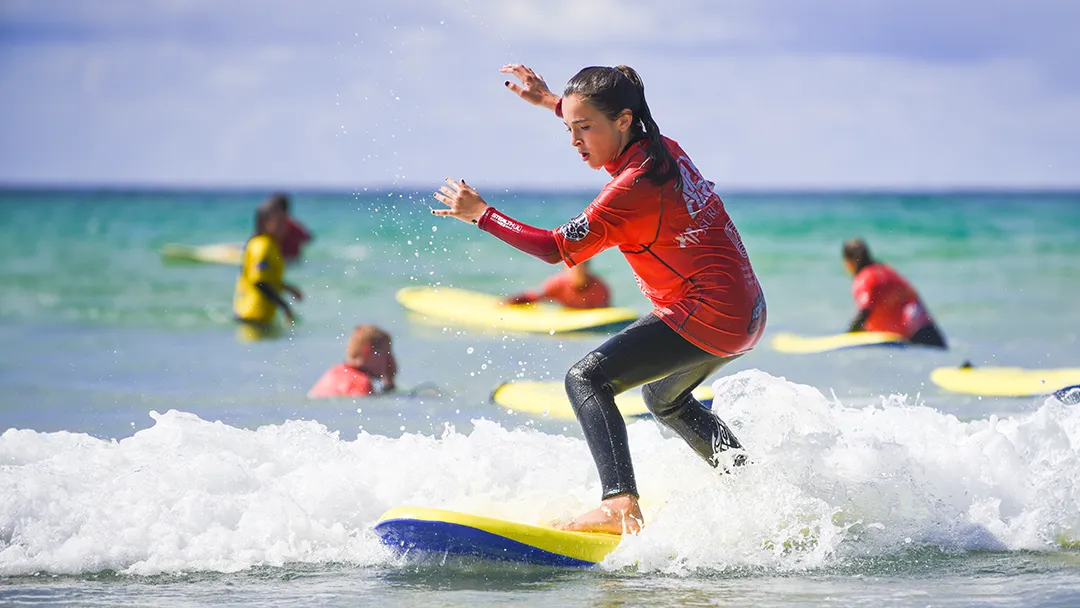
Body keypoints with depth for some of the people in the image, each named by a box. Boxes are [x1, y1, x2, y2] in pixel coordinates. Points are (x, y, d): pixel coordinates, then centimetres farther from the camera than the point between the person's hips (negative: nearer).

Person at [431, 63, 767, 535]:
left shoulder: (634, 186, -20)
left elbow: (560, 249, -17)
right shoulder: (662, 150, 6)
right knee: (663, 398, 33)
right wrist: (549, 102, 31)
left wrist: (481, 214, -10)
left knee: (587, 379, -15)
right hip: (745, 313, 10)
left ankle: (621, 505, -30)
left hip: (707, 316, -10)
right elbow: (615, 134, 32)